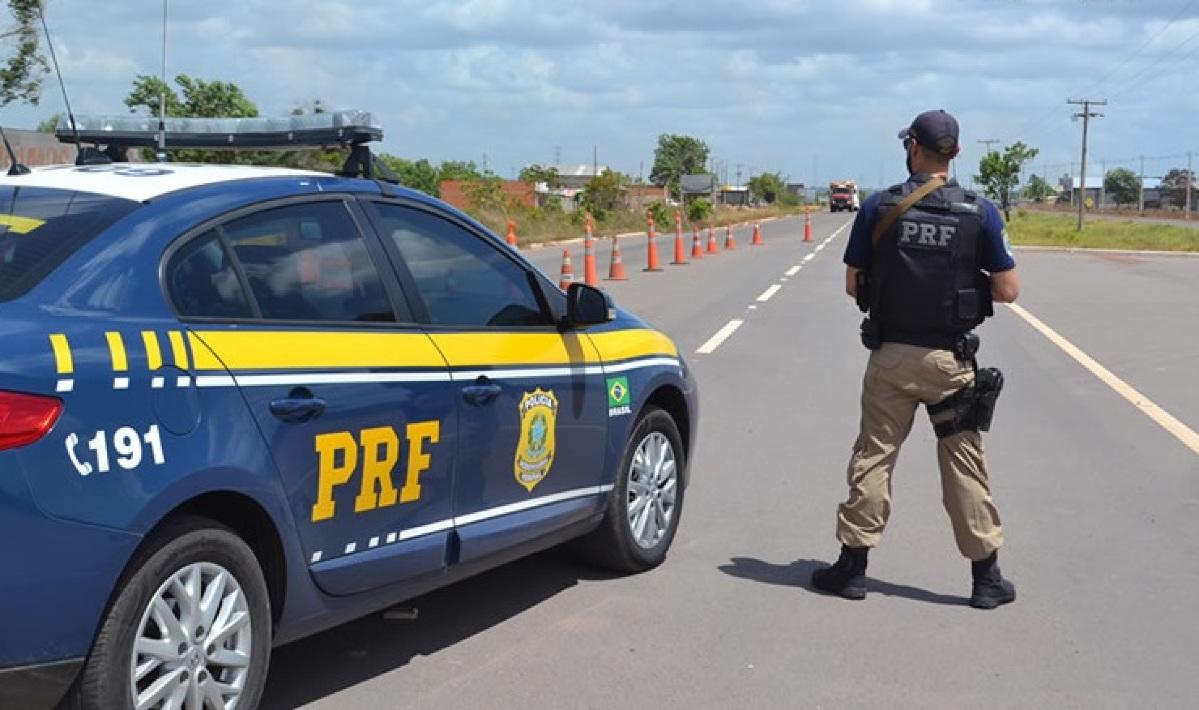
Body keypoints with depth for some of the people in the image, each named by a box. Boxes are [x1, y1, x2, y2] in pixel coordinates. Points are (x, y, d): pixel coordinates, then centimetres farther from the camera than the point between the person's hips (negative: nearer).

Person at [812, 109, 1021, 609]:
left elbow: (853, 285, 0)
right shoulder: (980, 213, -6)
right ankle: (986, 577, 14)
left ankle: (852, 567, 14)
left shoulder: (879, 208, -5)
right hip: (950, 360, 0)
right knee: (965, 464, 8)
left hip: (890, 355, 0)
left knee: (873, 456, 10)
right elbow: (1008, 290, -4)